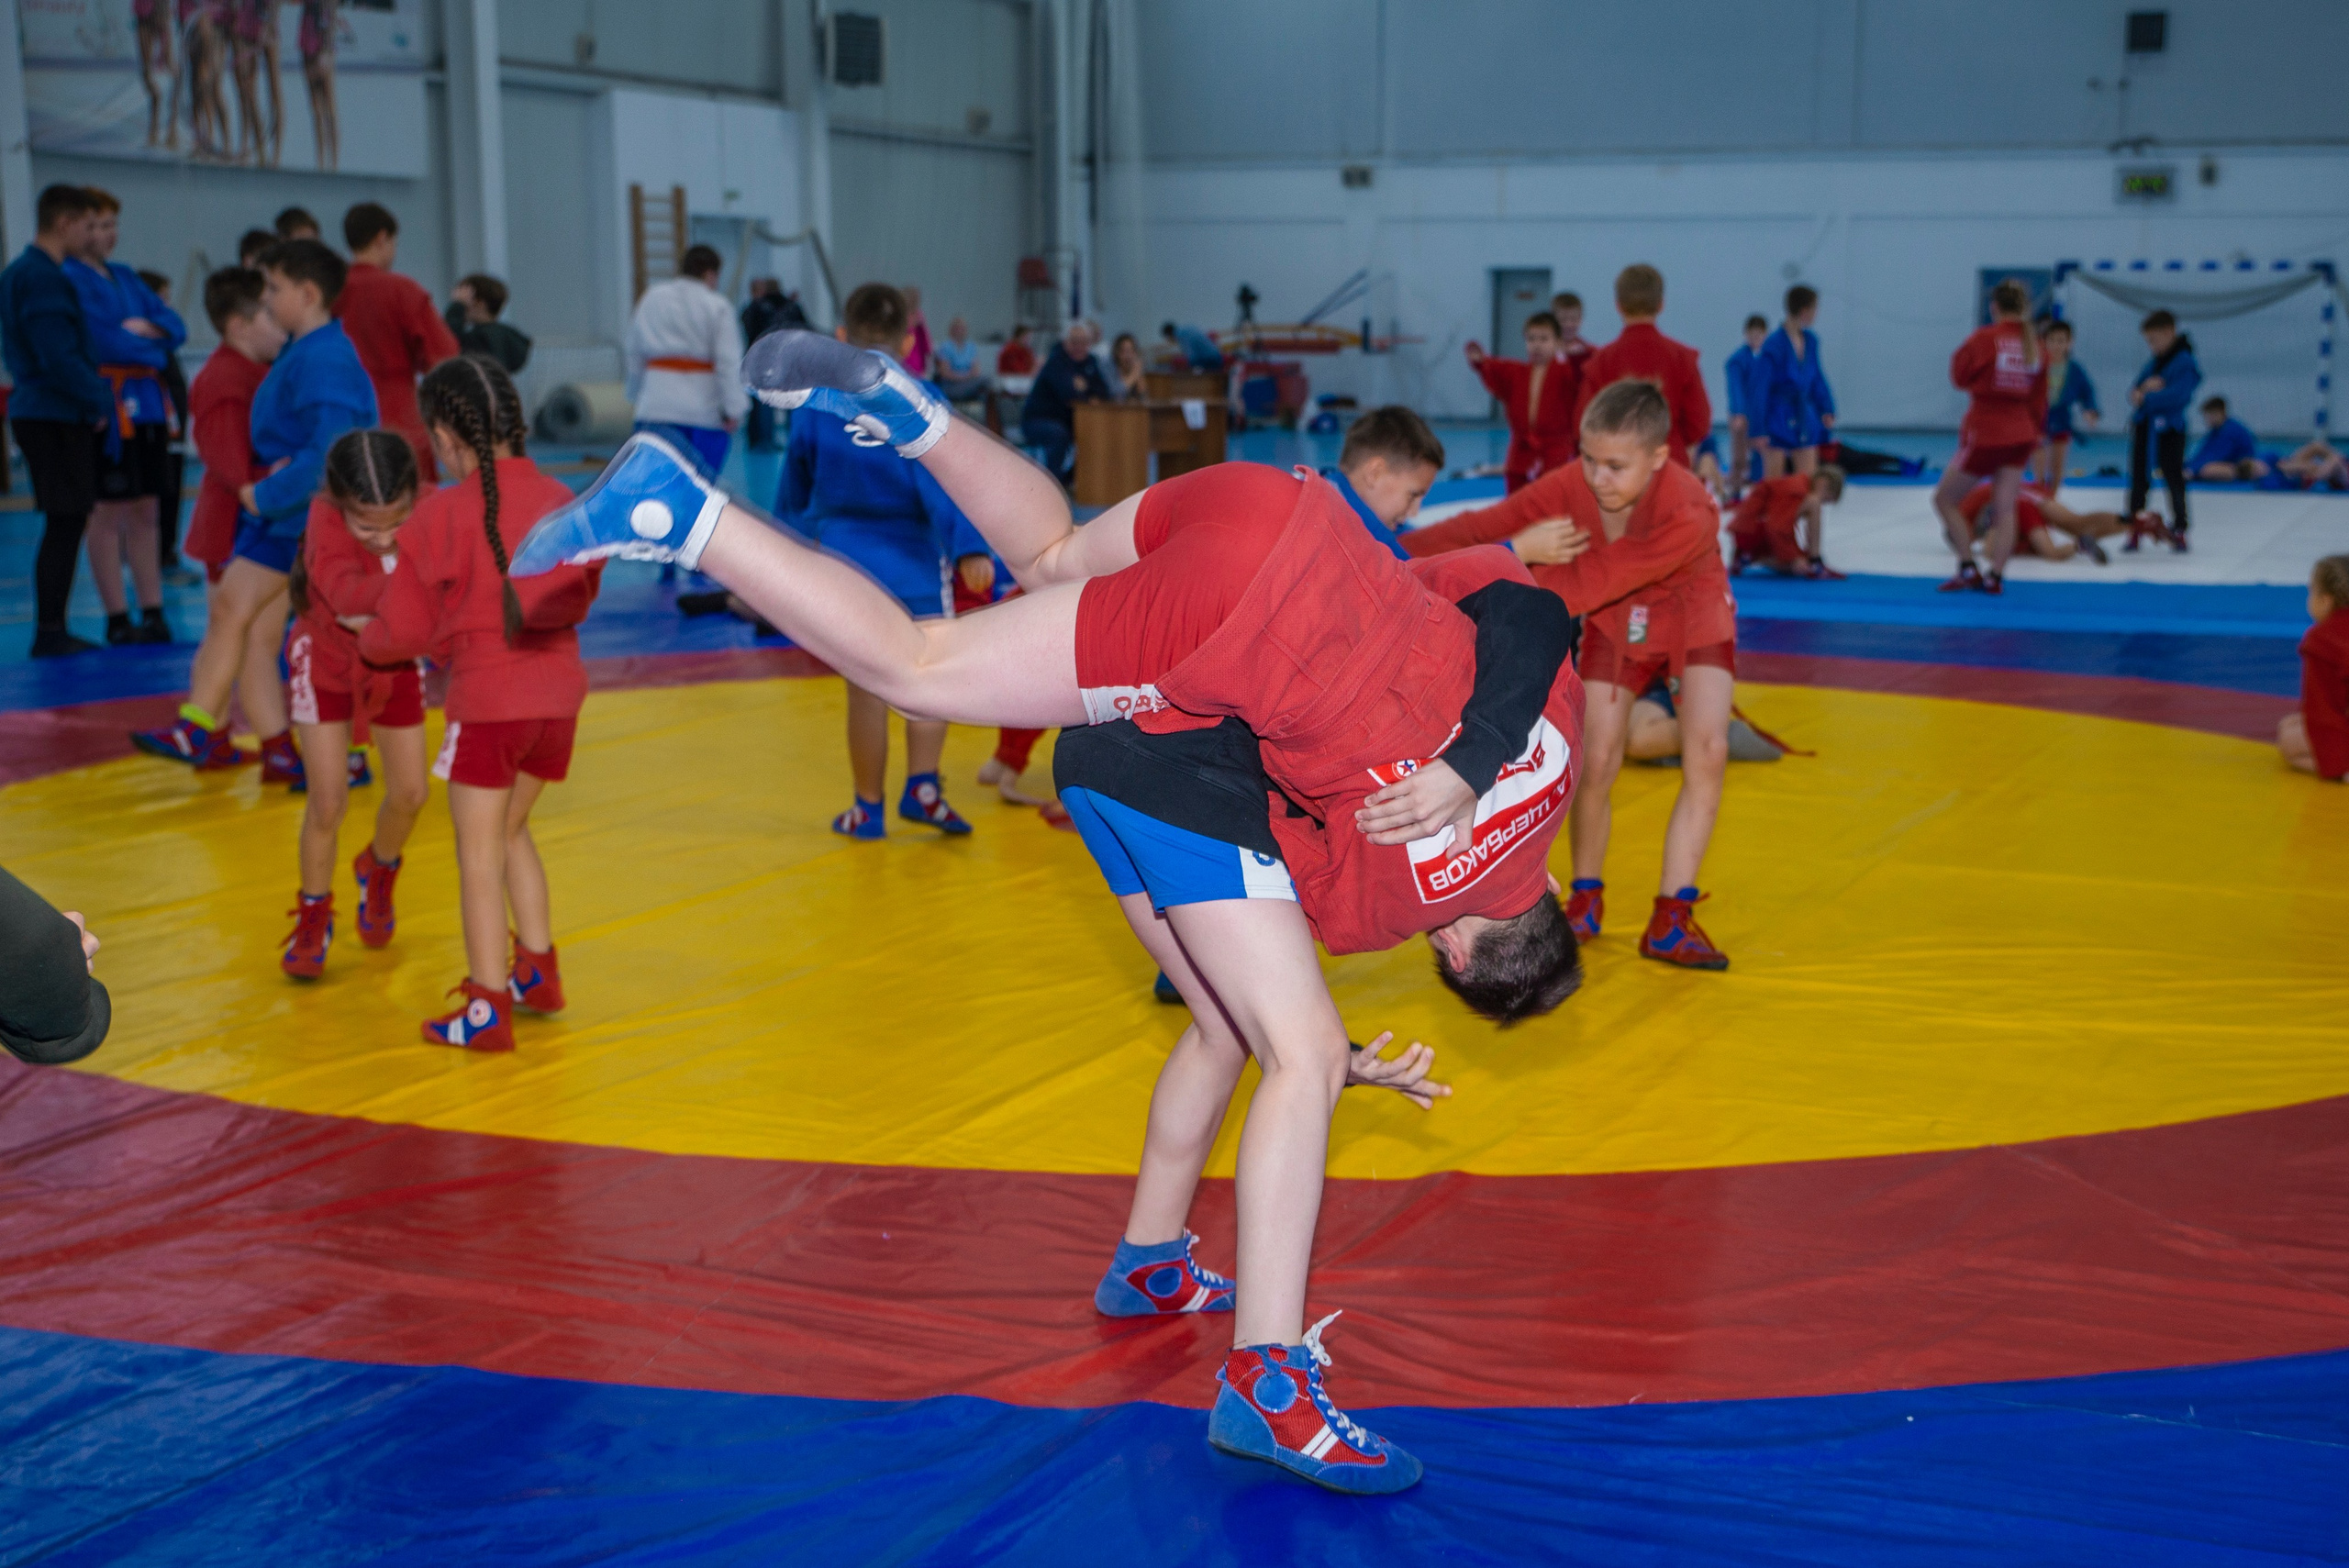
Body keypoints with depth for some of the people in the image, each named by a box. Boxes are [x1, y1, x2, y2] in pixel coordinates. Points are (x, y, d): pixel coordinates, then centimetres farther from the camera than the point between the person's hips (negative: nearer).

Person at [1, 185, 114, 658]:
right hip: (57, 417, -10)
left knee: (65, 525, 13)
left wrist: (95, 396, 13)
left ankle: (51, 630, 18)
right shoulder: (43, 277, -15)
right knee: (65, 524, -5)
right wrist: (99, 399, -10)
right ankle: (49, 632, -1)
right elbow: (59, 356, -22)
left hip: (39, 410, 10)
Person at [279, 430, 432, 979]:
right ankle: (313, 913, 18)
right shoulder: (326, 520, -33)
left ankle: (379, 872, 39)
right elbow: (345, 590, -50)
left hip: (394, 664, 2)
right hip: (326, 661, -2)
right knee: (328, 800, -5)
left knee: (410, 794, 6)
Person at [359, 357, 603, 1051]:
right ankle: (537, 970, 29)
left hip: (488, 700, -5)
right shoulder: (560, 500, 0)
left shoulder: (440, 515, -12)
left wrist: (364, 640, 17)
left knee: (479, 852, 3)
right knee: (511, 830, 23)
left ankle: (488, 1009, 4)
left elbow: (405, 630, -4)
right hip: (558, 690, 5)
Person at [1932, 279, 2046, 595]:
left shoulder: (1984, 338, -13)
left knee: (1944, 499, 9)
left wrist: (1961, 350, 11)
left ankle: (1968, 569, 3)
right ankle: (1996, 576, 3)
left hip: (1984, 435, -5)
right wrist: (2034, 432, 18)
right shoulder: (2034, 345, 3)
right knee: (2004, 508, 9)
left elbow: (1960, 377, -2)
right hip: (2020, 436, 5)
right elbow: (2039, 398, 8)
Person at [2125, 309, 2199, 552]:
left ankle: (2179, 530, 8)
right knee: (2139, 479, 8)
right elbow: (2135, 390, 10)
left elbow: (2177, 395, -21)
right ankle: (2134, 530, 15)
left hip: (2169, 430, -7)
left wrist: (2145, 399, -17)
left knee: (2174, 479, 0)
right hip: (2144, 428, 7)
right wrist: (2144, 387, -12)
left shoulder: (2186, 363, -10)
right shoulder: (2154, 362, 13)